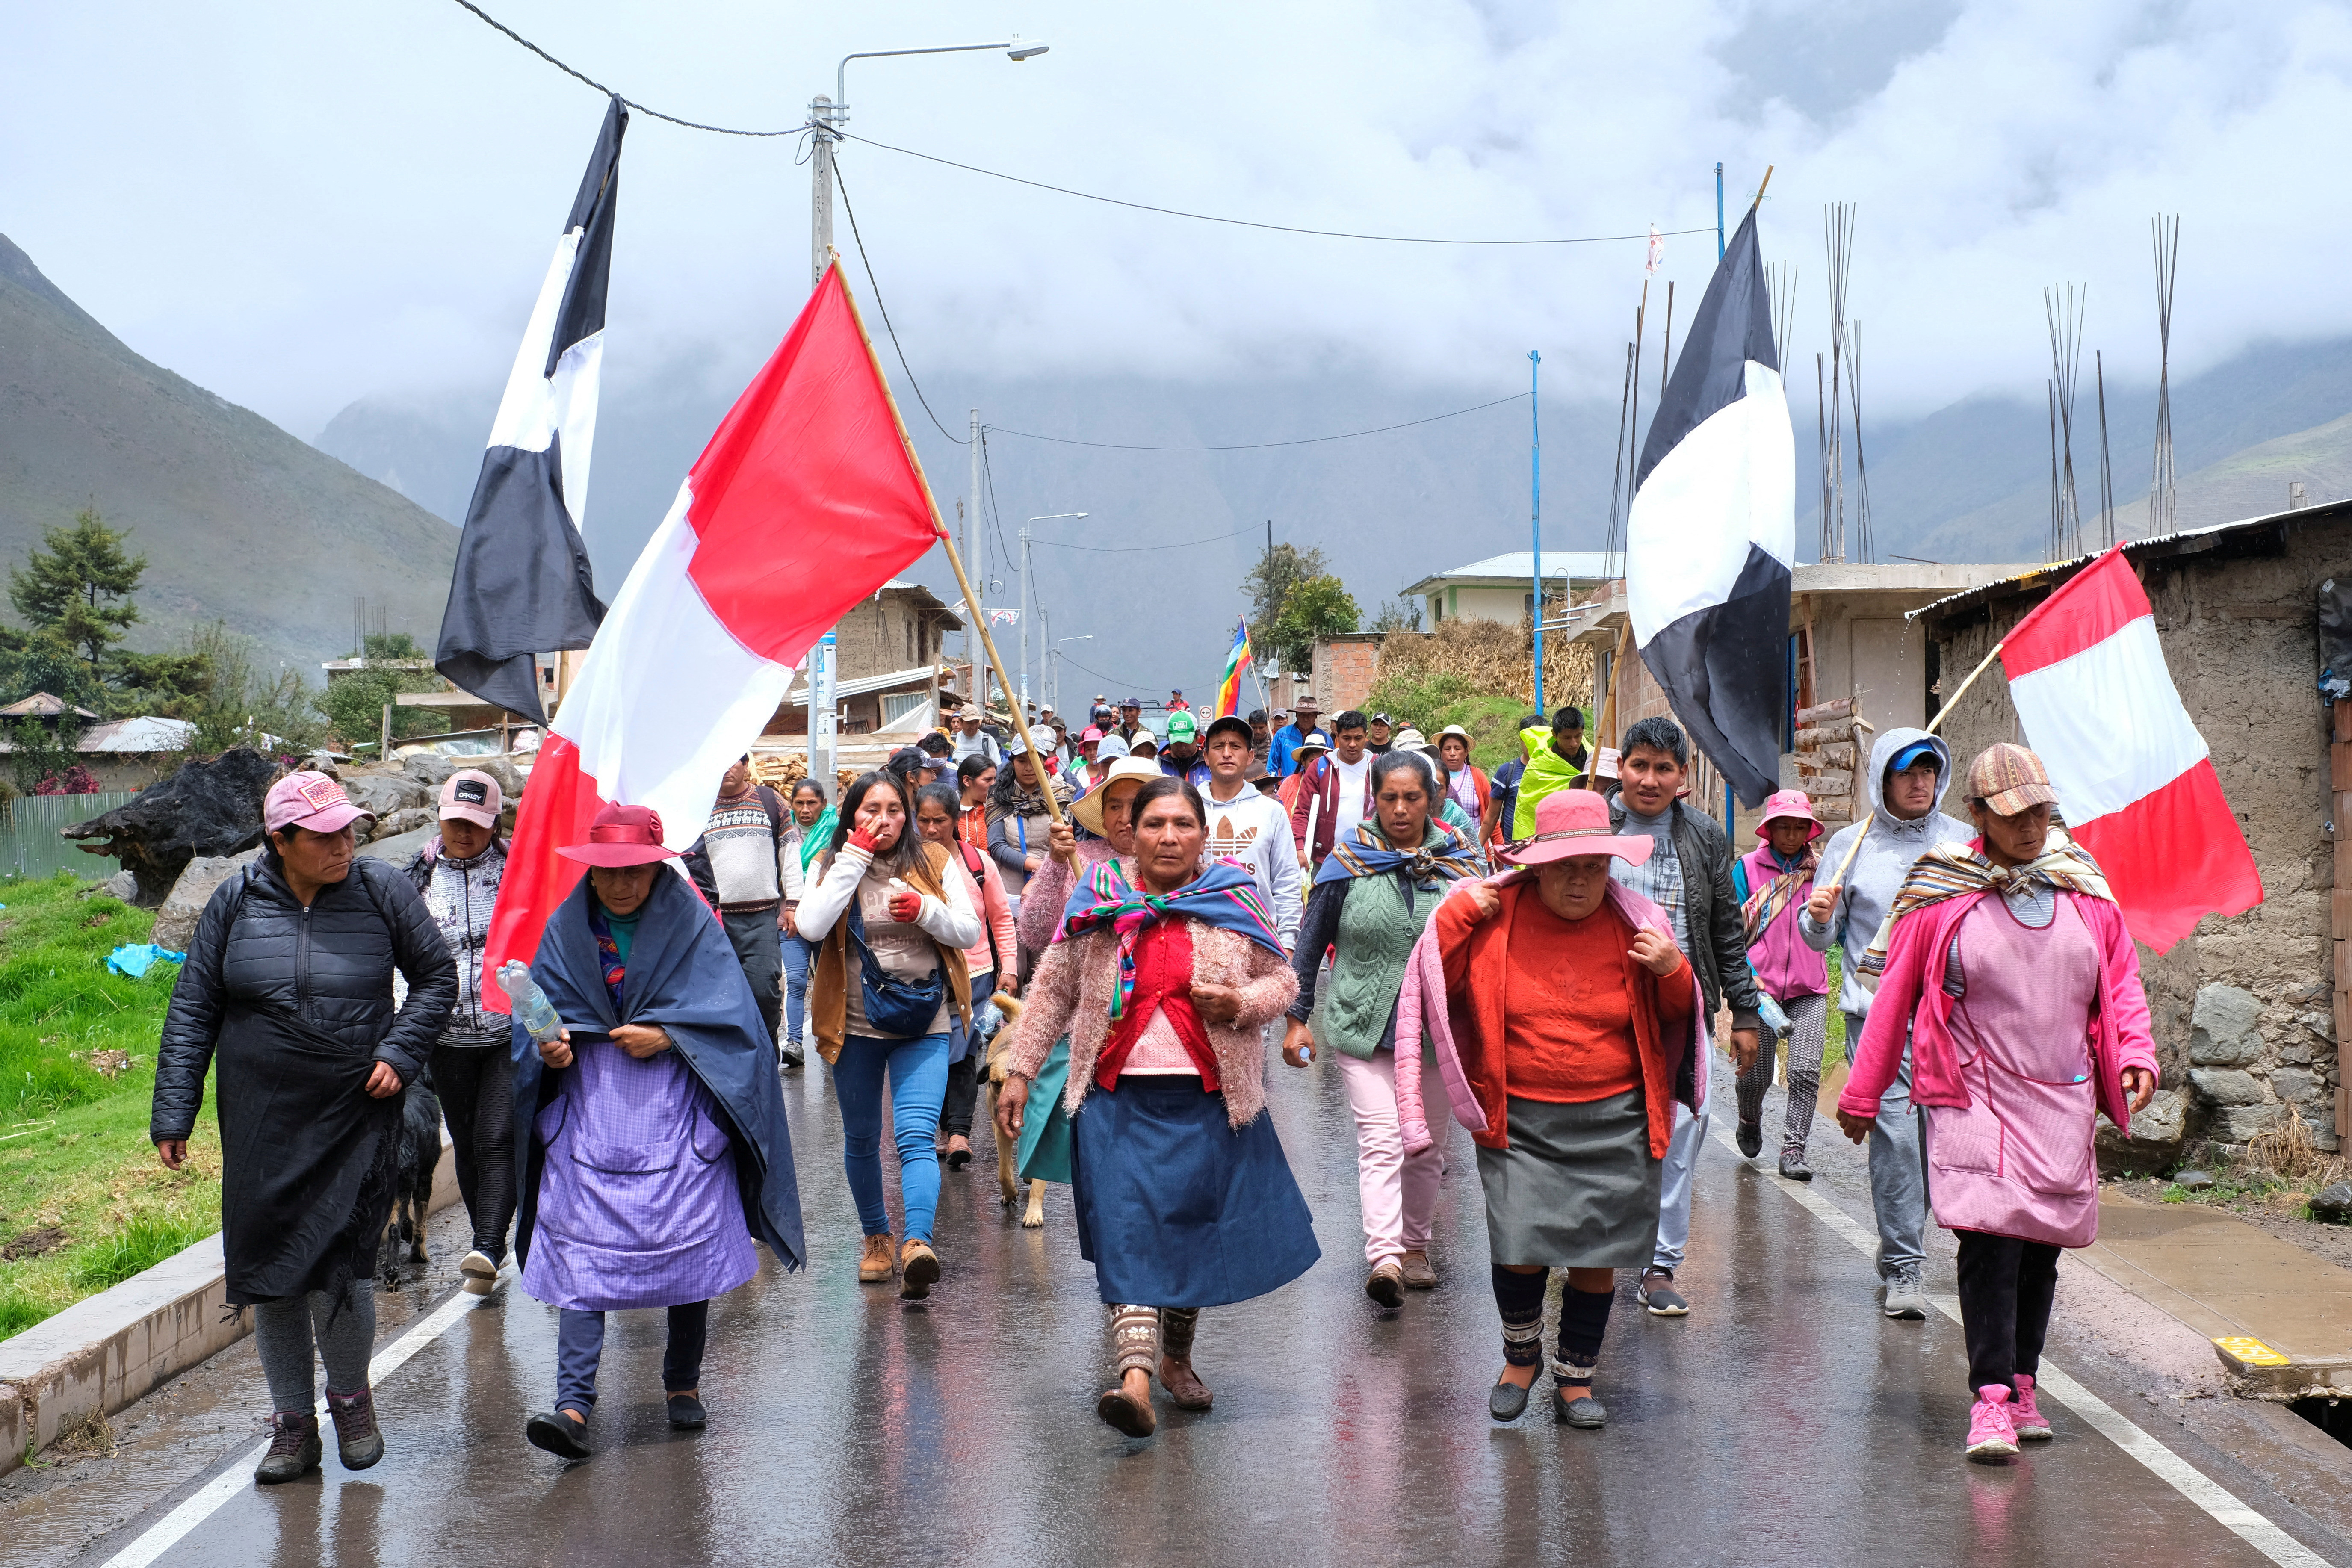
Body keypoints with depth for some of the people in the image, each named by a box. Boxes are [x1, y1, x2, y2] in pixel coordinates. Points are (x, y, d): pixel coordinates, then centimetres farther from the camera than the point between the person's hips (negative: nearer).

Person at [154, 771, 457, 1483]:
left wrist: (401, 1052, -6)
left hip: (357, 1117, -2)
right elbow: (192, 1011, 6)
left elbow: (437, 976, 8)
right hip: (261, 1123, 2)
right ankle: (293, 1423, 21)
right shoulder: (235, 903, 0)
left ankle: (350, 1397, 20)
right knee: (269, 1268, 5)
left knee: (339, 1264, -7)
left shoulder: (382, 889, -3)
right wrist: (173, 1114, 3)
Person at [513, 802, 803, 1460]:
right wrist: (549, 1048, -14)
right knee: (581, 1254, -9)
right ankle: (573, 1404, -13)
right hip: (588, 1113, 1)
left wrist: (667, 1037, -14)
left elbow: (733, 1013, -4)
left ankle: (683, 1385, 22)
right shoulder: (565, 930, 7)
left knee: (687, 1247, 4)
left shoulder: (691, 925, 0)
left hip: (676, 1115, -1)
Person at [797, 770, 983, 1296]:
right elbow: (811, 926, -20)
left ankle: (917, 1243, -30)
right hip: (856, 1023, 1)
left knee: (917, 1134, -17)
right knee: (861, 1139, 13)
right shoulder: (835, 866, -1)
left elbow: (971, 933, -2)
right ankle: (877, 1238, 32)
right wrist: (855, 857, -17)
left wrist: (925, 910, -20)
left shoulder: (934, 862, 1)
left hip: (923, 1023, -1)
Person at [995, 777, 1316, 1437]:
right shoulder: (1100, 901, 4)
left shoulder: (1235, 901, 3)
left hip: (1208, 1100, 1)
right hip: (1120, 1098, -1)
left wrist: (1240, 1002, -10)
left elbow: (1282, 980, 11)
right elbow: (1052, 991, 9)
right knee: (1128, 1232, -11)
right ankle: (1136, 1377, -20)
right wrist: (1019, 1070, 5)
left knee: (1196, 1230, 9)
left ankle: (1176, 1357, 30)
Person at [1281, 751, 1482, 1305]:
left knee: (1425, 1145, 11)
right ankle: (1385, 1258, -23)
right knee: (1380, 1140, -14)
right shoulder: (1349, 860, -2)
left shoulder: (1458, 861, 2)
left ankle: (1414, 1247, 28)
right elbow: (1311, 942, 4)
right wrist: (1297, 1018, 1)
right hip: (1363, 1024, -2)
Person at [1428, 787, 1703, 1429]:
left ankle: (1575, 1378, 25)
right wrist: (1455, 912, -8)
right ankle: (1521, 1355, 21)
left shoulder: (1634, 925, 3)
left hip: (1613, 1123, 1)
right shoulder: (1496, 918, -1)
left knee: (1597, 1254, 4)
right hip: (1518, 1121, -1)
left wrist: (1673, 972, -8)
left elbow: (1676, 1015, 13)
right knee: (1519, 1248, -10)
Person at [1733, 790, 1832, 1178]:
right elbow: (1732, 930, 2)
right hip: (1760, 986, -1)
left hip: (1809, 990, 1)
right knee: (1756, 1074, 2)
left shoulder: (1821, 869, 10)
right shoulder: (1748, 868, 4)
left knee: (1806, 1070, -11)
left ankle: (1793, 1150, -1)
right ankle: (1750, 1121, 34)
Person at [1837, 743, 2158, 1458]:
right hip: (1974, 1097, -4)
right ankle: (1991, 1398, -12)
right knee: (1991, 1238, -15)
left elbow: (2121, 979, 16)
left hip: (2062, 1103, 4)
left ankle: (2022, 1384, 22)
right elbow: (1893, 996, 2)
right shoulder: (1939, 895, -3)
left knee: (2042, 1244, 9)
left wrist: (2135, 1053, -1)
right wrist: (1862, 1094, 5)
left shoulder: (2083, 885, 8)